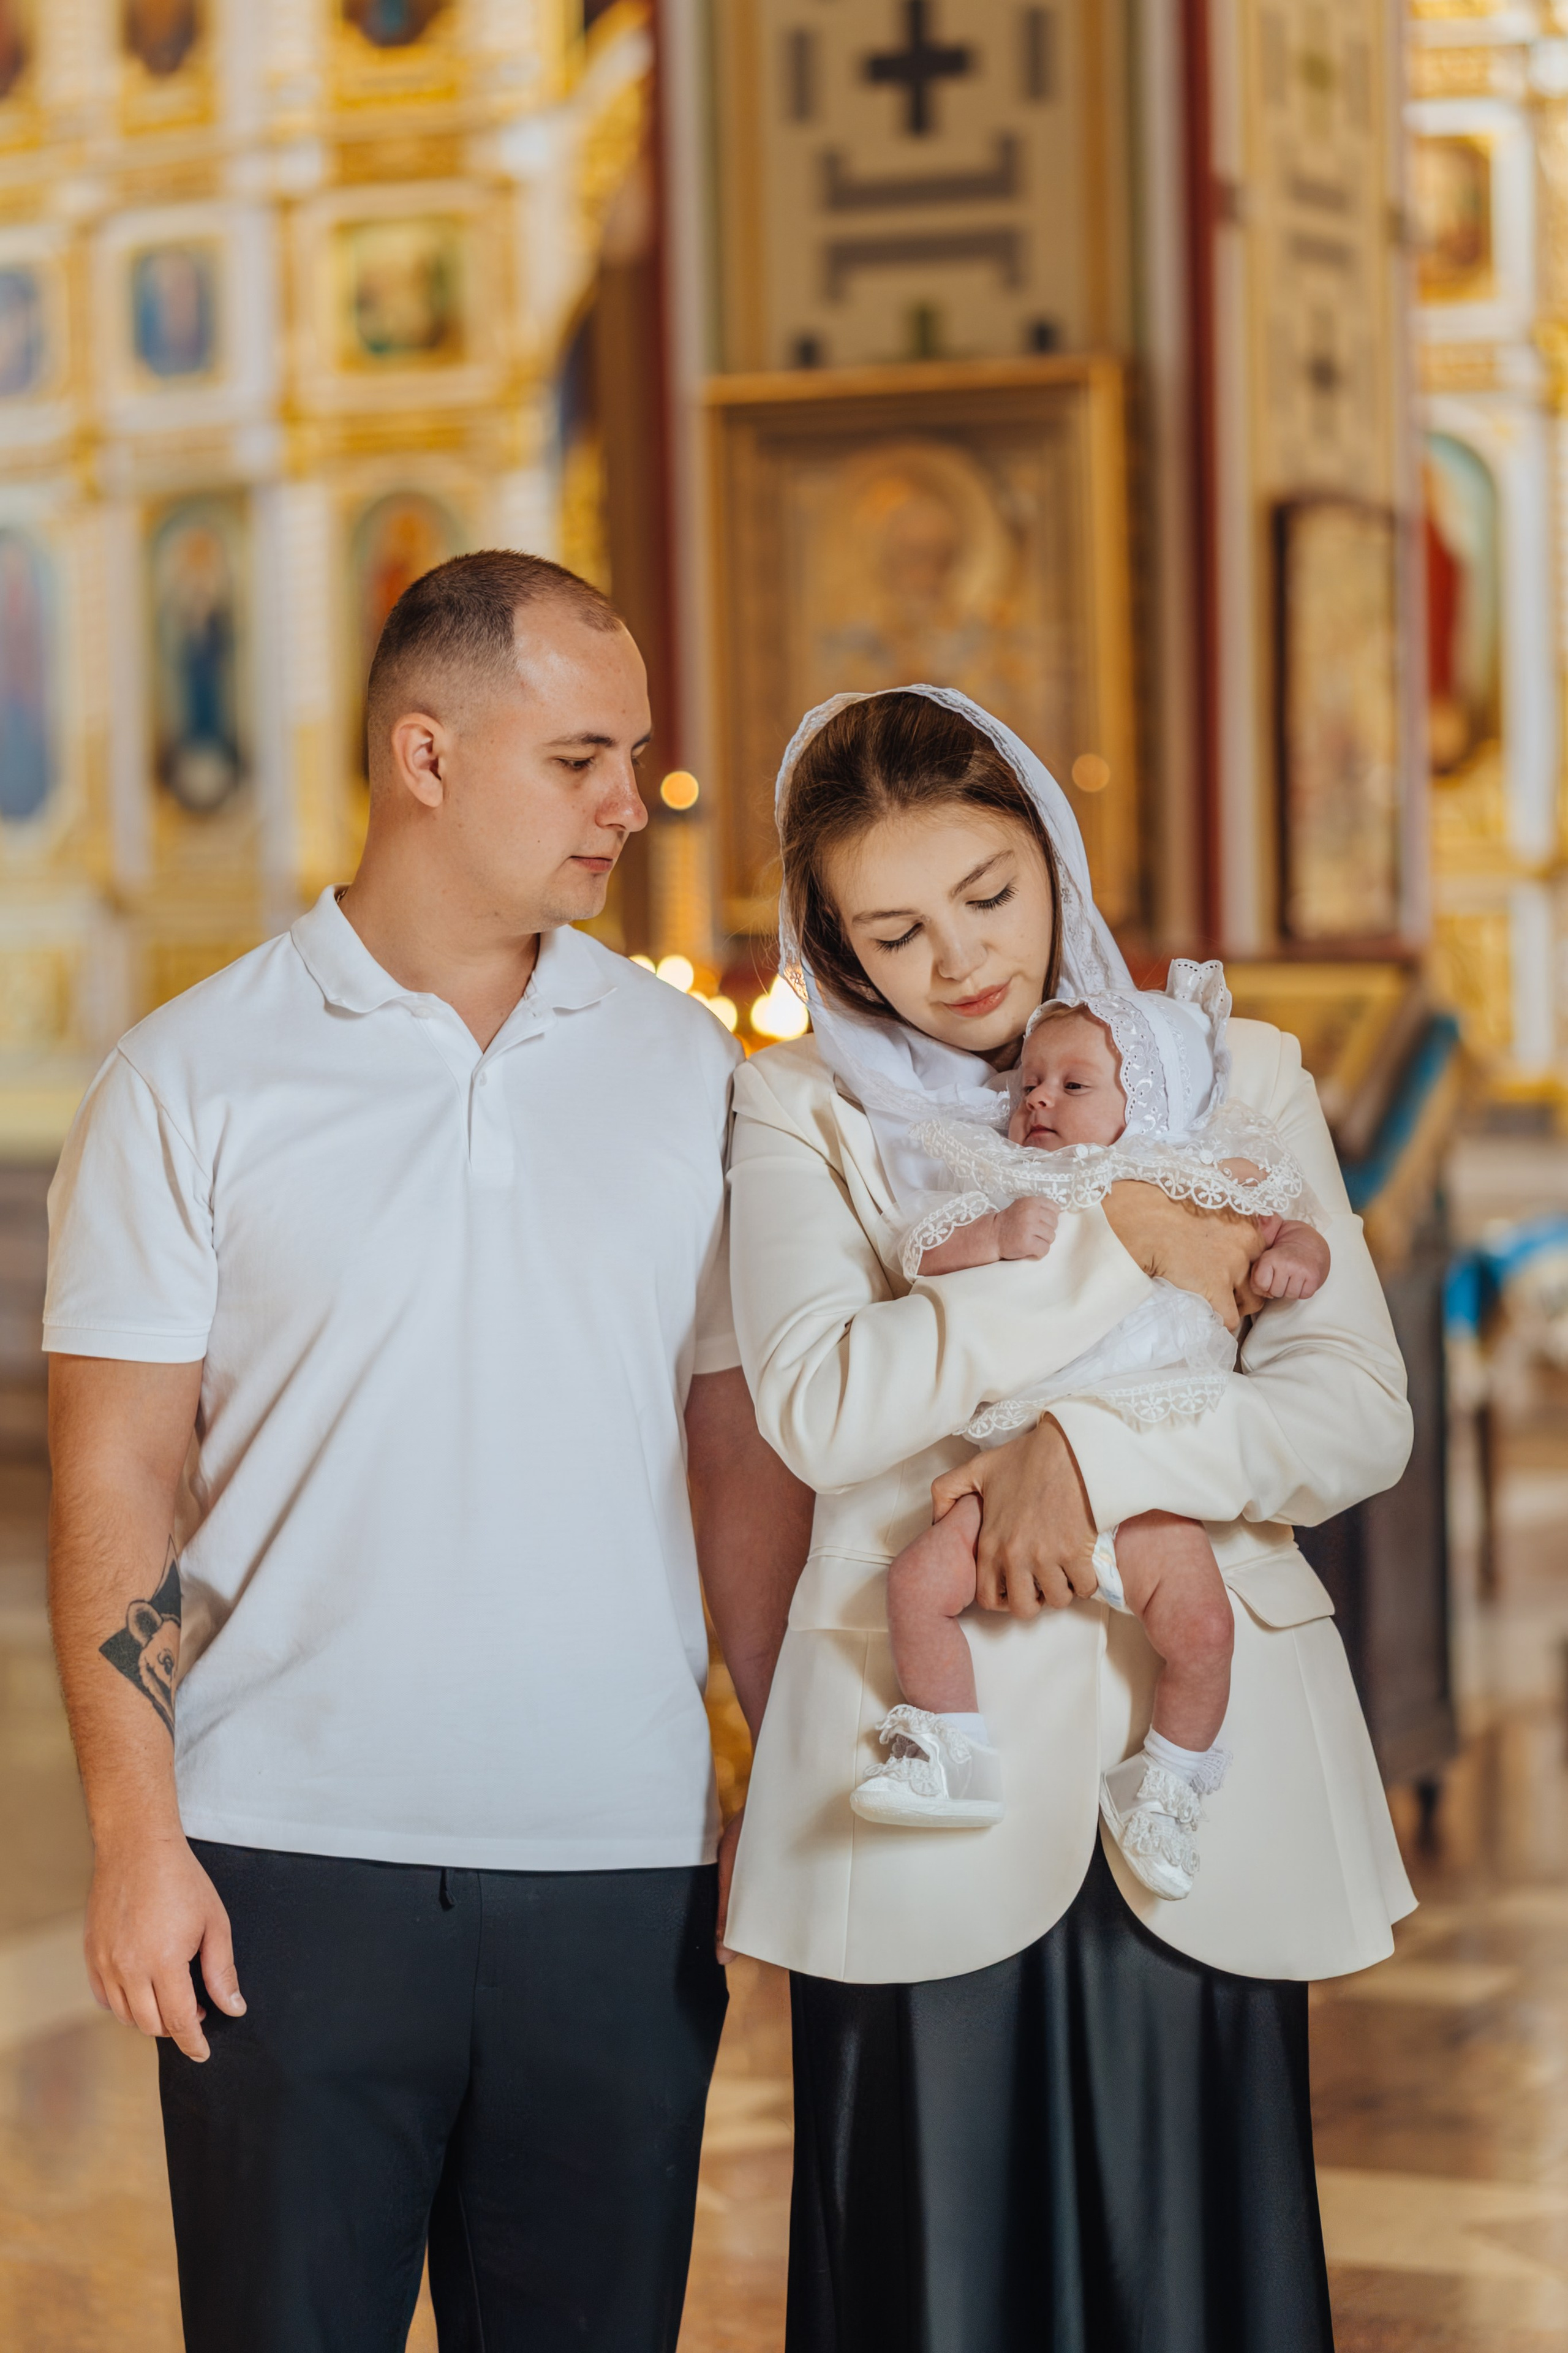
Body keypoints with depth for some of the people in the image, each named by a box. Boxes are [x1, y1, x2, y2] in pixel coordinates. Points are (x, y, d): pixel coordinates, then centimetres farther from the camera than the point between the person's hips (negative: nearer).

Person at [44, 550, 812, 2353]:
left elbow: (743, 1456, 11)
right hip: (290, 1864, -2)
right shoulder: (190, 1083, 0)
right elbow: (117, 1479, 0)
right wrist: (135, 1835, -7)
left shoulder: (690, 1073, 8)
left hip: (621, 1865, 2)